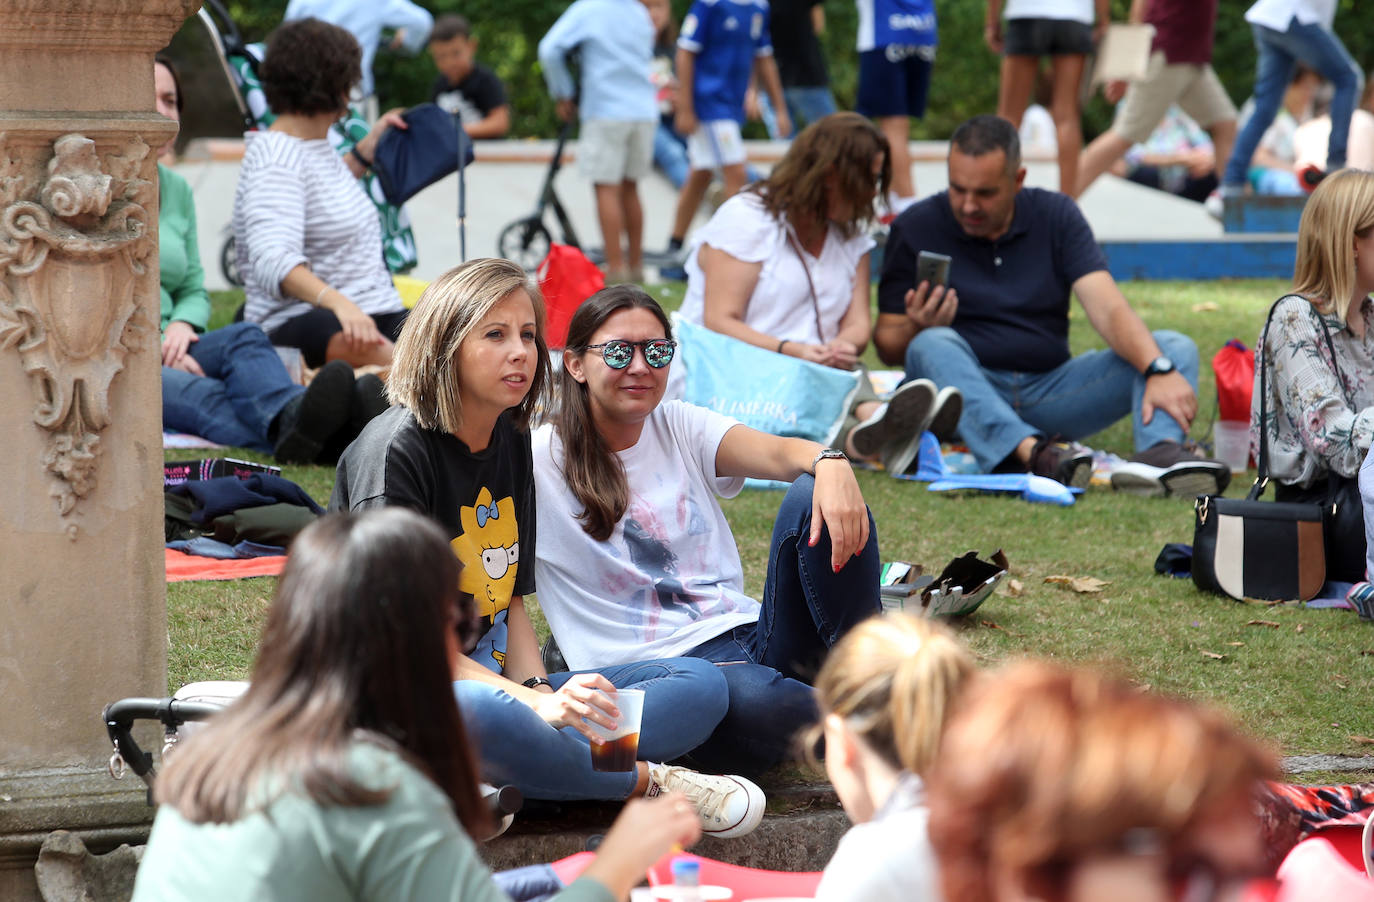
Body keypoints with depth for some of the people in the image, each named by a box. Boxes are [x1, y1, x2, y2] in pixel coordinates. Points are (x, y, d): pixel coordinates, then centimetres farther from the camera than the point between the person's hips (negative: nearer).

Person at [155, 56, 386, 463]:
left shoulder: (177, 190, 19)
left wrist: (181, 325, -3)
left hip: (160, 350, 5)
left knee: (244, 337, -29)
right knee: (195, 393, -37)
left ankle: (290, 414, -66)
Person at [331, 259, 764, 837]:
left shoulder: (511, 443, 13)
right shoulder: (394, 451, -13)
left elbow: (511, 601, 14)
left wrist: (542, 695, -8)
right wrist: (535, 705, -28)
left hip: (496, 685, 9)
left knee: (701, 686, -4)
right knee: (481, 714, -44)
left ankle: (499, 793, -25)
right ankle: (650, 783, -19)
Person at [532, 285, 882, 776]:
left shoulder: (681, 427, 12)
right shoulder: (541, 461, 1)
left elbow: (778, 453, -9)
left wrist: (830, 462, -29)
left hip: (750, 631, 5)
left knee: (815, 494, -20)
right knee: (752, 702, -42)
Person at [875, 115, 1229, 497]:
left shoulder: (1055, 216, 6)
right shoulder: (916, 228, 1)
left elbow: (1108, 309, -6)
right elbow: (888, 346, 2)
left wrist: (1161, 371, -23)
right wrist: (917, 328, -23)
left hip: (1050, 389, 3)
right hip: (968, 397, -3)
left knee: (1175, 347, -13)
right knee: (933, 345, -34)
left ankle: (1161, 451, -46)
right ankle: (1032, 453, -57)